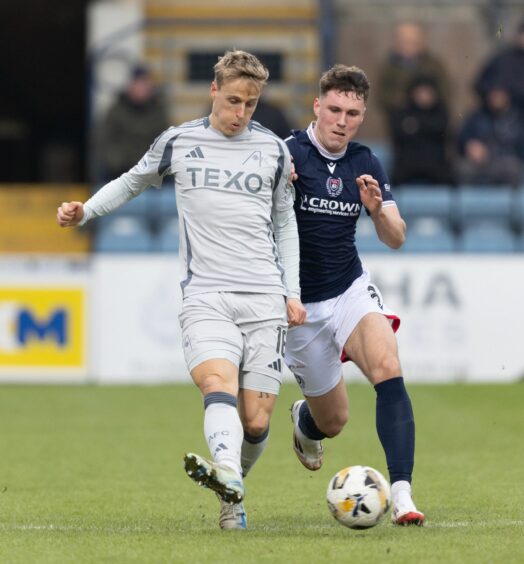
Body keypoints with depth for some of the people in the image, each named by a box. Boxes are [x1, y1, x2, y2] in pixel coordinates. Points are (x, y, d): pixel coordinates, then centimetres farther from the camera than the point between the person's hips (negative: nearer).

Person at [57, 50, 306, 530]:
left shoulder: (273, 150, 11)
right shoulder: (178, 143, 9)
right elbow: (133, 181, 25)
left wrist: (293, 292, 13)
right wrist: (84, 211, 9)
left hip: (264, 297, 1)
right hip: (205, 294, -1)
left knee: (256, 419, -6)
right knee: (218, 380, -29)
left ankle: (232, 489, 20)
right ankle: (227, 475, -53)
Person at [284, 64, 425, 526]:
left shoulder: (366, 164, 1)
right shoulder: (287, 155, -13)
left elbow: (396, 239, 0)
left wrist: (378, 210, -22)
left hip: (351, 291, 2)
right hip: (301, 305, -2)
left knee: (388, 368, -27)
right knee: (333, 421, 8)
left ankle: (401, 494, -31)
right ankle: (304, 420, 48)